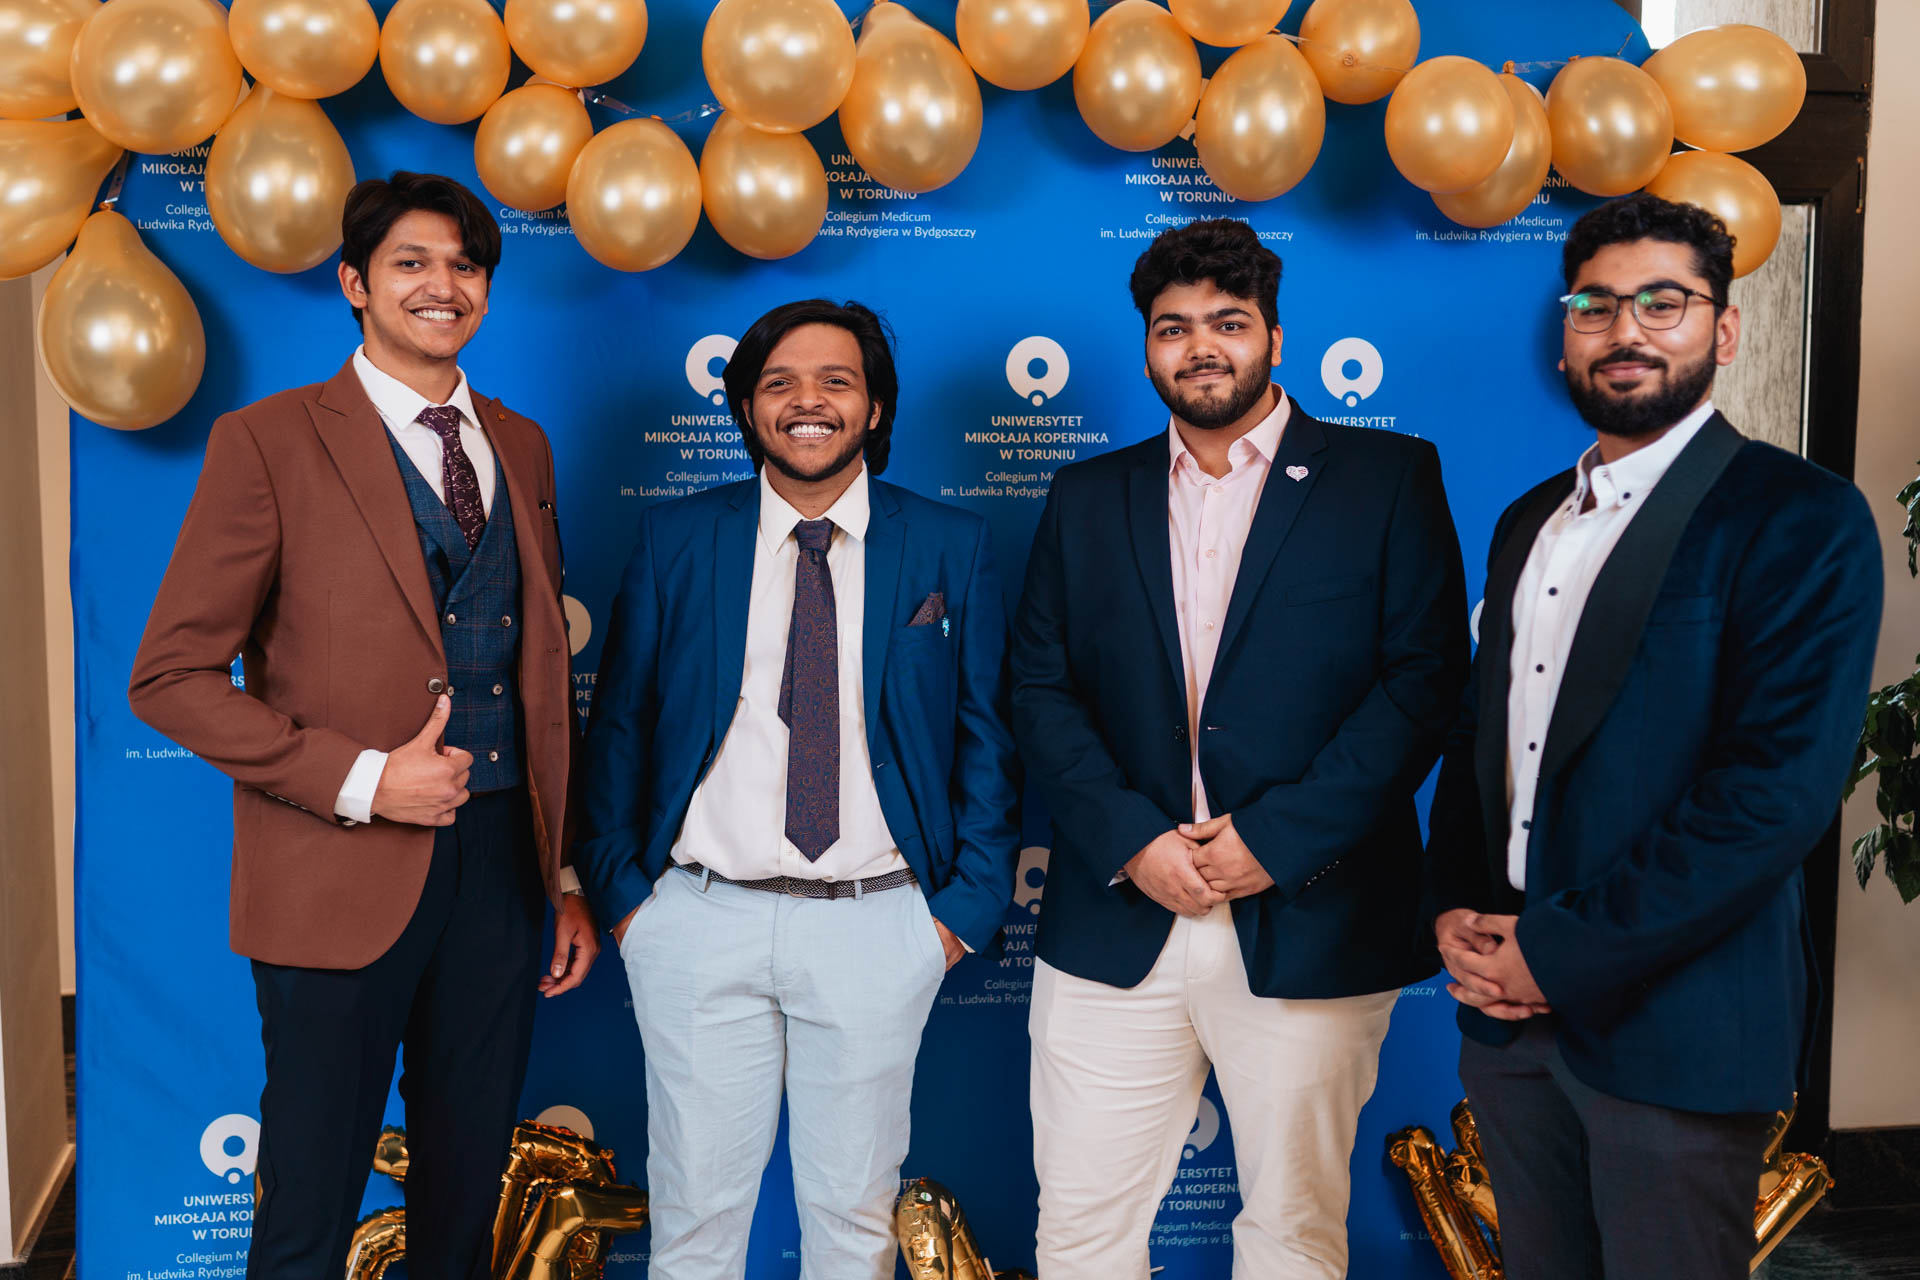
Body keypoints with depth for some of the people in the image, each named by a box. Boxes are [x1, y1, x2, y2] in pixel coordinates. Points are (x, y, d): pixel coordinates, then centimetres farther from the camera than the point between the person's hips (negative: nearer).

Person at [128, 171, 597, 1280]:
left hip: (503, 860, 5)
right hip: (345, 875, -4)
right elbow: (173, 675, -7)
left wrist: (570, 874, 12)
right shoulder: (269, 441, -4)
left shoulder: (522, 448, 12)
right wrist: (361, 780, -17)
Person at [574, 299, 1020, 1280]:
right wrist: (620, 893, 2)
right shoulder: (675, 539, 5)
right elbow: (618, 725, 8)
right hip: (699, 919, 1)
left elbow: (988, 739, 5)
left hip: (878, 925, 0)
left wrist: (968, 905, -1)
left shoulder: (951, 547, 3)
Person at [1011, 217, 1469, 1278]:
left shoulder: (1388, 478, 2)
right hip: (1114, 929, 3)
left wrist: (1277, 839, -13)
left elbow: (1424, 676, -6)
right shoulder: (1087, 498, 11)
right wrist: (1131, 841, -9)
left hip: (1307, 929, -2)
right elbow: (1040, 691, 6)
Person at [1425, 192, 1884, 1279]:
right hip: (1511, 1013, 6)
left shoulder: (1802, 517, -9)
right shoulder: (1529, 523, 13)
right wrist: (1456, 910, -1)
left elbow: (1783, 786, -18)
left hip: (1674, 1021, -6)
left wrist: (1567, 951, -17)